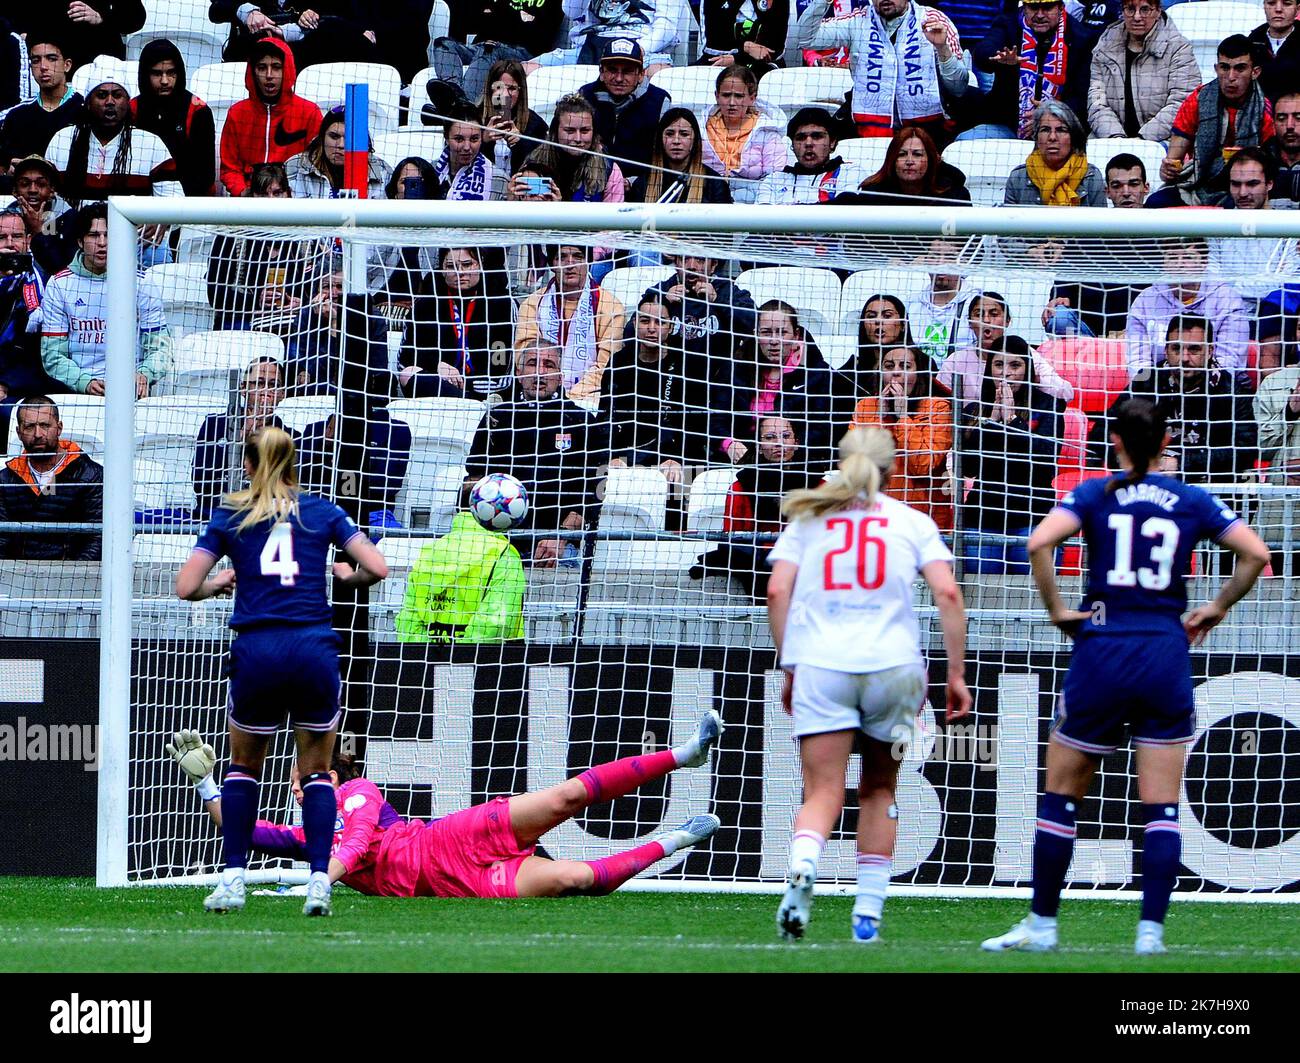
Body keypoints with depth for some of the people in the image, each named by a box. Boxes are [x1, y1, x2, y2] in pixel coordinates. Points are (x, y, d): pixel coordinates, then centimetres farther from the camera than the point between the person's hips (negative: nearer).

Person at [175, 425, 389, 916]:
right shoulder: (321, 511, 12)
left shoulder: (229, 516, 11)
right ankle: (319, 880, -2)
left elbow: (186, 587, 3)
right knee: (316, 769, 15)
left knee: (244, 764, 22)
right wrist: (349, 576, 24)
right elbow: (377, 568, 3)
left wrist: (218, 583, 24)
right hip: (314, 650, 0)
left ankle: (233, 878, 12)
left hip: (256, 654, 0)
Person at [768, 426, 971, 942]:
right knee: (879, 788, 18)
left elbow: (777, 591, 3)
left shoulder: (808, 517, 13)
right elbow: (948, 593, -1)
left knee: (823, 795, -4)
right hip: (893, 664, 0)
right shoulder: (912, 522, 11)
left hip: (820, 666, 0)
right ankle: (868, 911, 14)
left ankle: (802, 867, -36)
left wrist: (789, 668, 10)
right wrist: (956, 674, 2)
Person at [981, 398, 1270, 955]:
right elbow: (1255, 554, -1)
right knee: (1161, 806, 4)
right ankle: (1151, 930, -4)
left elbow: (1039, 542, -16)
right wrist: (1216, 609, 9)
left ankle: (1041, 924, 12)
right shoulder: (1193, 501, 4)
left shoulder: (1094, 495, 0)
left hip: (1102, 654, -1)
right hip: (1167, 658, 1)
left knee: (1061, 794, 10)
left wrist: (1056, 609, -6)